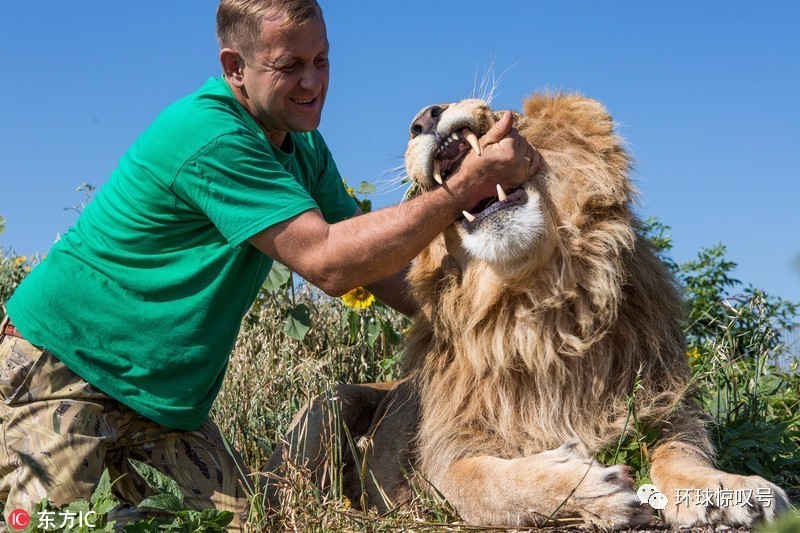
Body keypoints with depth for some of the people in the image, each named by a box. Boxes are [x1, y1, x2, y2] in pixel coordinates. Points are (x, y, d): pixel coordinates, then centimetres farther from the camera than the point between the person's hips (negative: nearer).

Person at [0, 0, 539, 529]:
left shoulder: (306, 149, 3)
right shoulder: (209, 136, -27)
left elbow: (375, 256, 5)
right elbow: (328, 263, -32)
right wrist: (468, 185, -34)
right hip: (64, 363, -8)